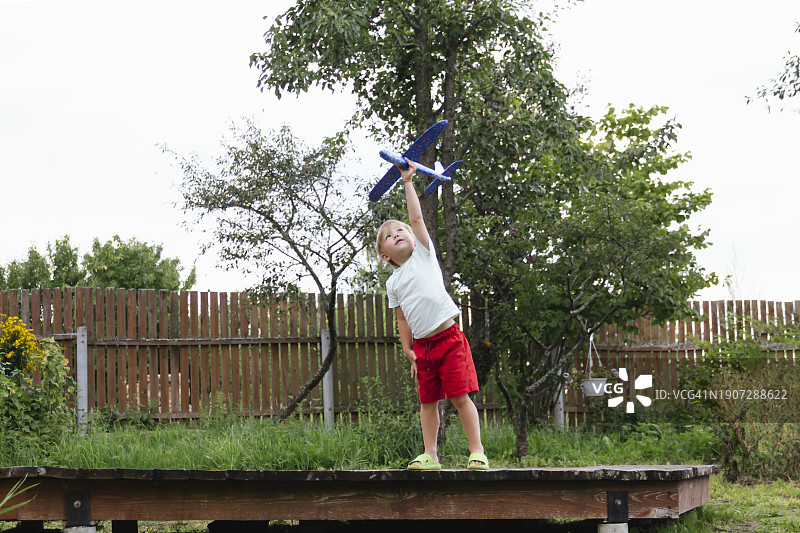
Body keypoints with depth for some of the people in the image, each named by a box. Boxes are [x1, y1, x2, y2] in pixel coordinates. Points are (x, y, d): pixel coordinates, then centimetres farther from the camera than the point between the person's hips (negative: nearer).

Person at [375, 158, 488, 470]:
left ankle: (477, 452, -5)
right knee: (428, 401, 7)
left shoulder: (423, 254, 6)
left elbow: (416, 218, -2)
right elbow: (402, 320, 16)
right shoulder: (393, 283, 13)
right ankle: (429, 456, 13)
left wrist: (408, 182, -1)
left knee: (460, 396, -8)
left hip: (448, 337, -4)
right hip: (422, 345, 4)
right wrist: (409, 353, 9)